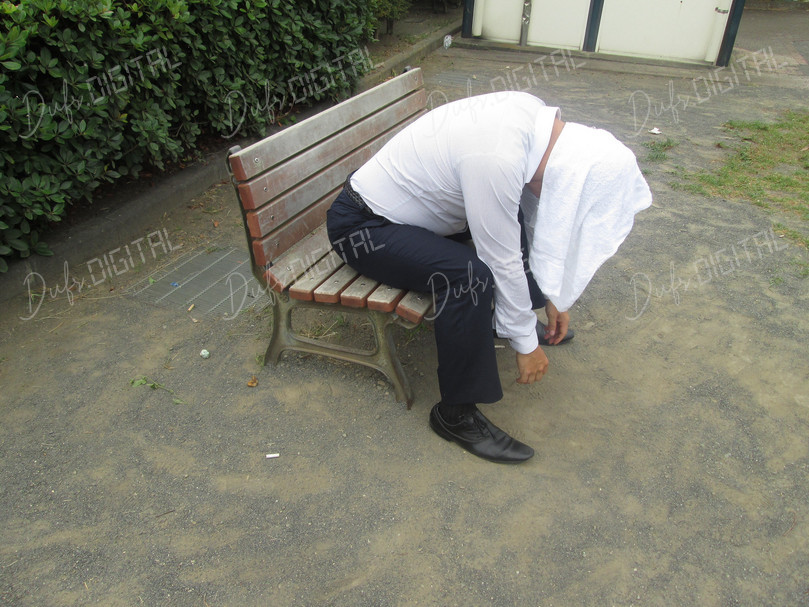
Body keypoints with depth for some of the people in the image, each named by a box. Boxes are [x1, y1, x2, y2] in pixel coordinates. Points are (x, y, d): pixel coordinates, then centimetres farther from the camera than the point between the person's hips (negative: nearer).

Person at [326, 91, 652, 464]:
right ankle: (456, 414, -12)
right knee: (471, 275, -30)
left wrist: (553, 296, 11)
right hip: (361, 226, -9)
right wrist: (526, 345, -11)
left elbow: (540, 212, 6)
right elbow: (503, 264, -25)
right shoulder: (497, 160, -35)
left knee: (517, 217, 11)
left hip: (403, 202, 9)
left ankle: (504, 319, 26)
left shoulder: (538, 118, -7)